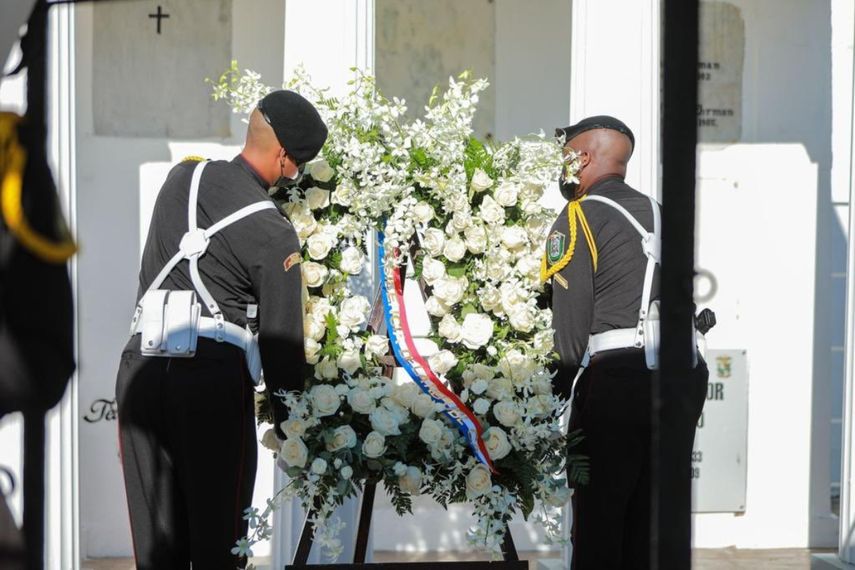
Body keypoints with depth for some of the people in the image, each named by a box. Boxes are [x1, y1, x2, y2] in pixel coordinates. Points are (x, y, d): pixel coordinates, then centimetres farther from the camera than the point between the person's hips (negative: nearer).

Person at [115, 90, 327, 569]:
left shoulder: (182, 178, 10)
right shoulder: (276, 235, -5)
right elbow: (282, 340, -1)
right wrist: (291, 428, 8)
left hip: (141, 365, 5)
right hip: (216, 373, -5)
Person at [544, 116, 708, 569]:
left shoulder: (579, 217, -2)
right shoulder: (658, 213, 18)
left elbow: (569, 322, -8)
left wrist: (556, 394, 2)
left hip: (615, 379, -6)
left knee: (598, 521, 1)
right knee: (654, 523, 12)